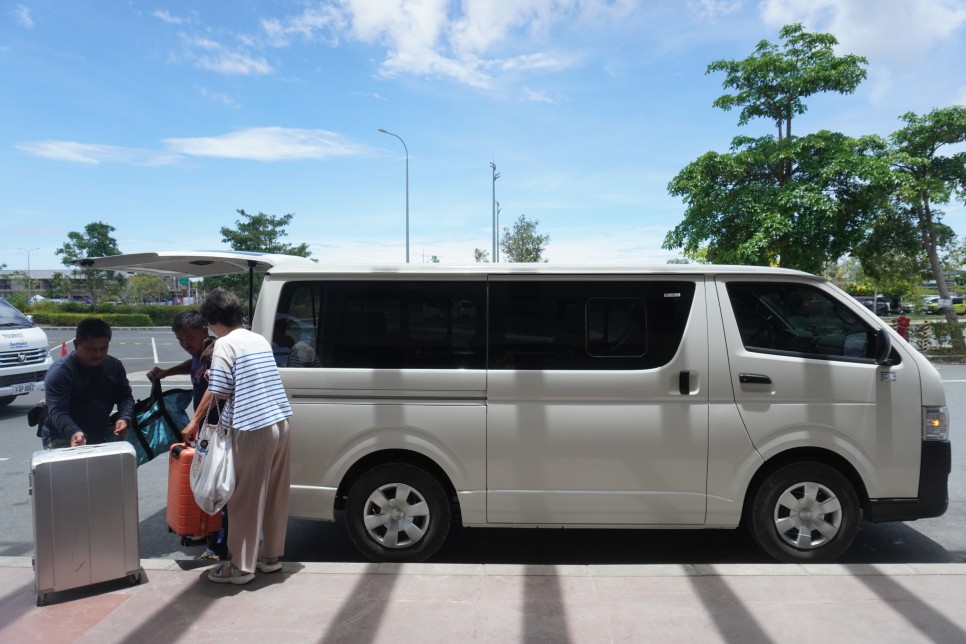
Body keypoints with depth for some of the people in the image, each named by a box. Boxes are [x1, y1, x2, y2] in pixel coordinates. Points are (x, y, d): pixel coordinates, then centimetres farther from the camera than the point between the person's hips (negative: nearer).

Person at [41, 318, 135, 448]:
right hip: (64, 440, -5)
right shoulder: (60, 372, -14)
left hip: (101, 437, 5)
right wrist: (74, 433, -42)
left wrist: (124, 418, -14)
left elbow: (125, 396, 8)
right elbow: (57, 411, -23)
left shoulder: (114, 366, 3)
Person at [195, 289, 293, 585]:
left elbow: (219, 394, -9)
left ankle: (241, 566, 15)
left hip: (252, 429, -7)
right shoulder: (260, 340, 15)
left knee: (246, 498, 4)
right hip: (280, 423, 8)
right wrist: (216, 377, 23)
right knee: (274, 494, 15)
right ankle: (270, 556, 28)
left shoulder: (225, 344, -7)